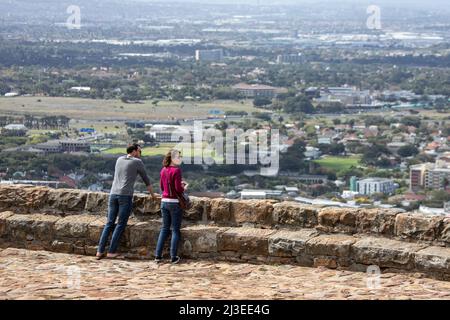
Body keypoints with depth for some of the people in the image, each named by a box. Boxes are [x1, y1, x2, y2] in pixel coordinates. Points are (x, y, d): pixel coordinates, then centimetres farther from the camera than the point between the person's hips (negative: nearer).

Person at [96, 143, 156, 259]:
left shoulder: (119, 159, 19)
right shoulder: (138, 162, 3)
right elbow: (146, 180, 11)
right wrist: (153, 195, 23)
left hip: (113, 194, 5)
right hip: (126, 195, -5)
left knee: (109, 223, 8)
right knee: (121, 225, 0)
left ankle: (100, 251, 1)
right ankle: (111, 251, -4)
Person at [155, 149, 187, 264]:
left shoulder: (163, 170, 6)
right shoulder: (176, 170, -15)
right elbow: (179, 189, -18)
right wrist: (184, 188, 3)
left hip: (164, 201, 6)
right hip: (175, 202, -6)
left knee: (165, 228, 14)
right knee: (175, 230, 3)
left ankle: (158, 255, 9)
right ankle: (173, 257, 2)